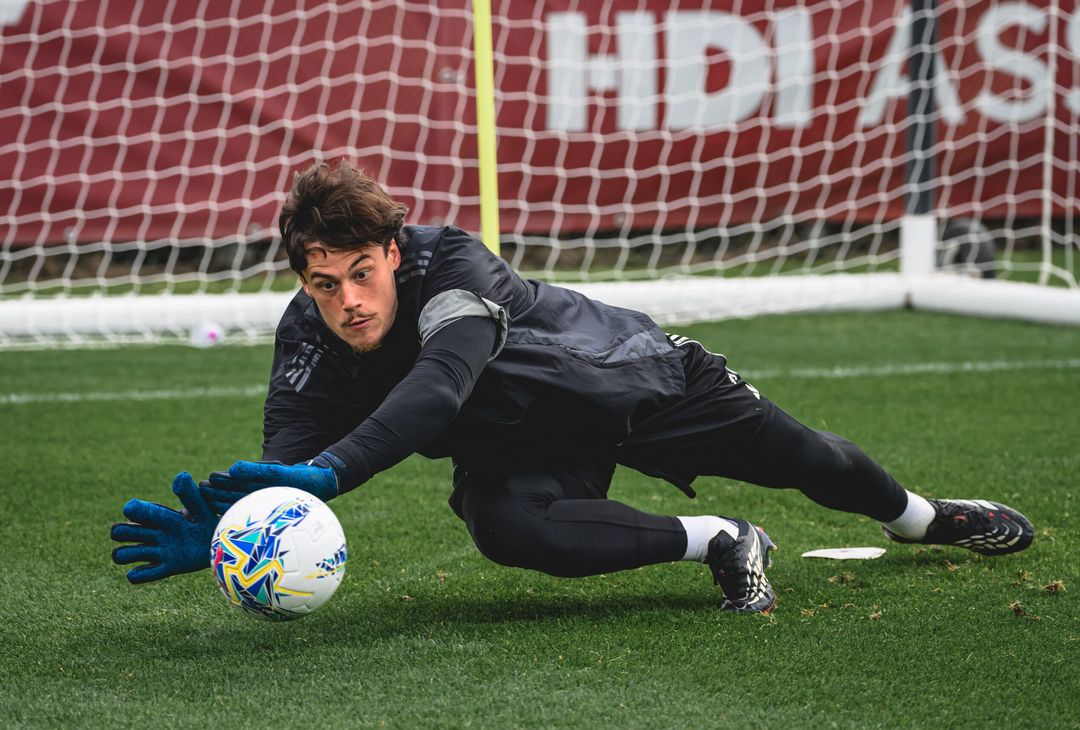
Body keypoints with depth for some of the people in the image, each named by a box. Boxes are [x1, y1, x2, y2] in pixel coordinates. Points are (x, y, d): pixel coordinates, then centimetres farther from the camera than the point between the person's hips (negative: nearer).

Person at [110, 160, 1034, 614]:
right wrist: (221, 531, -55)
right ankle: (719, 543, -9)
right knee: (504, 526, -32)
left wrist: (327, 471, -69)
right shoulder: (309, 344, -23)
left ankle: (925, 518, 49)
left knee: (805, 460, 12)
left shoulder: (451, 262, -38)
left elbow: (439, 386, -55)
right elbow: (288, 469, -31)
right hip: (520, 448, 3)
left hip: (632, 376, -3)